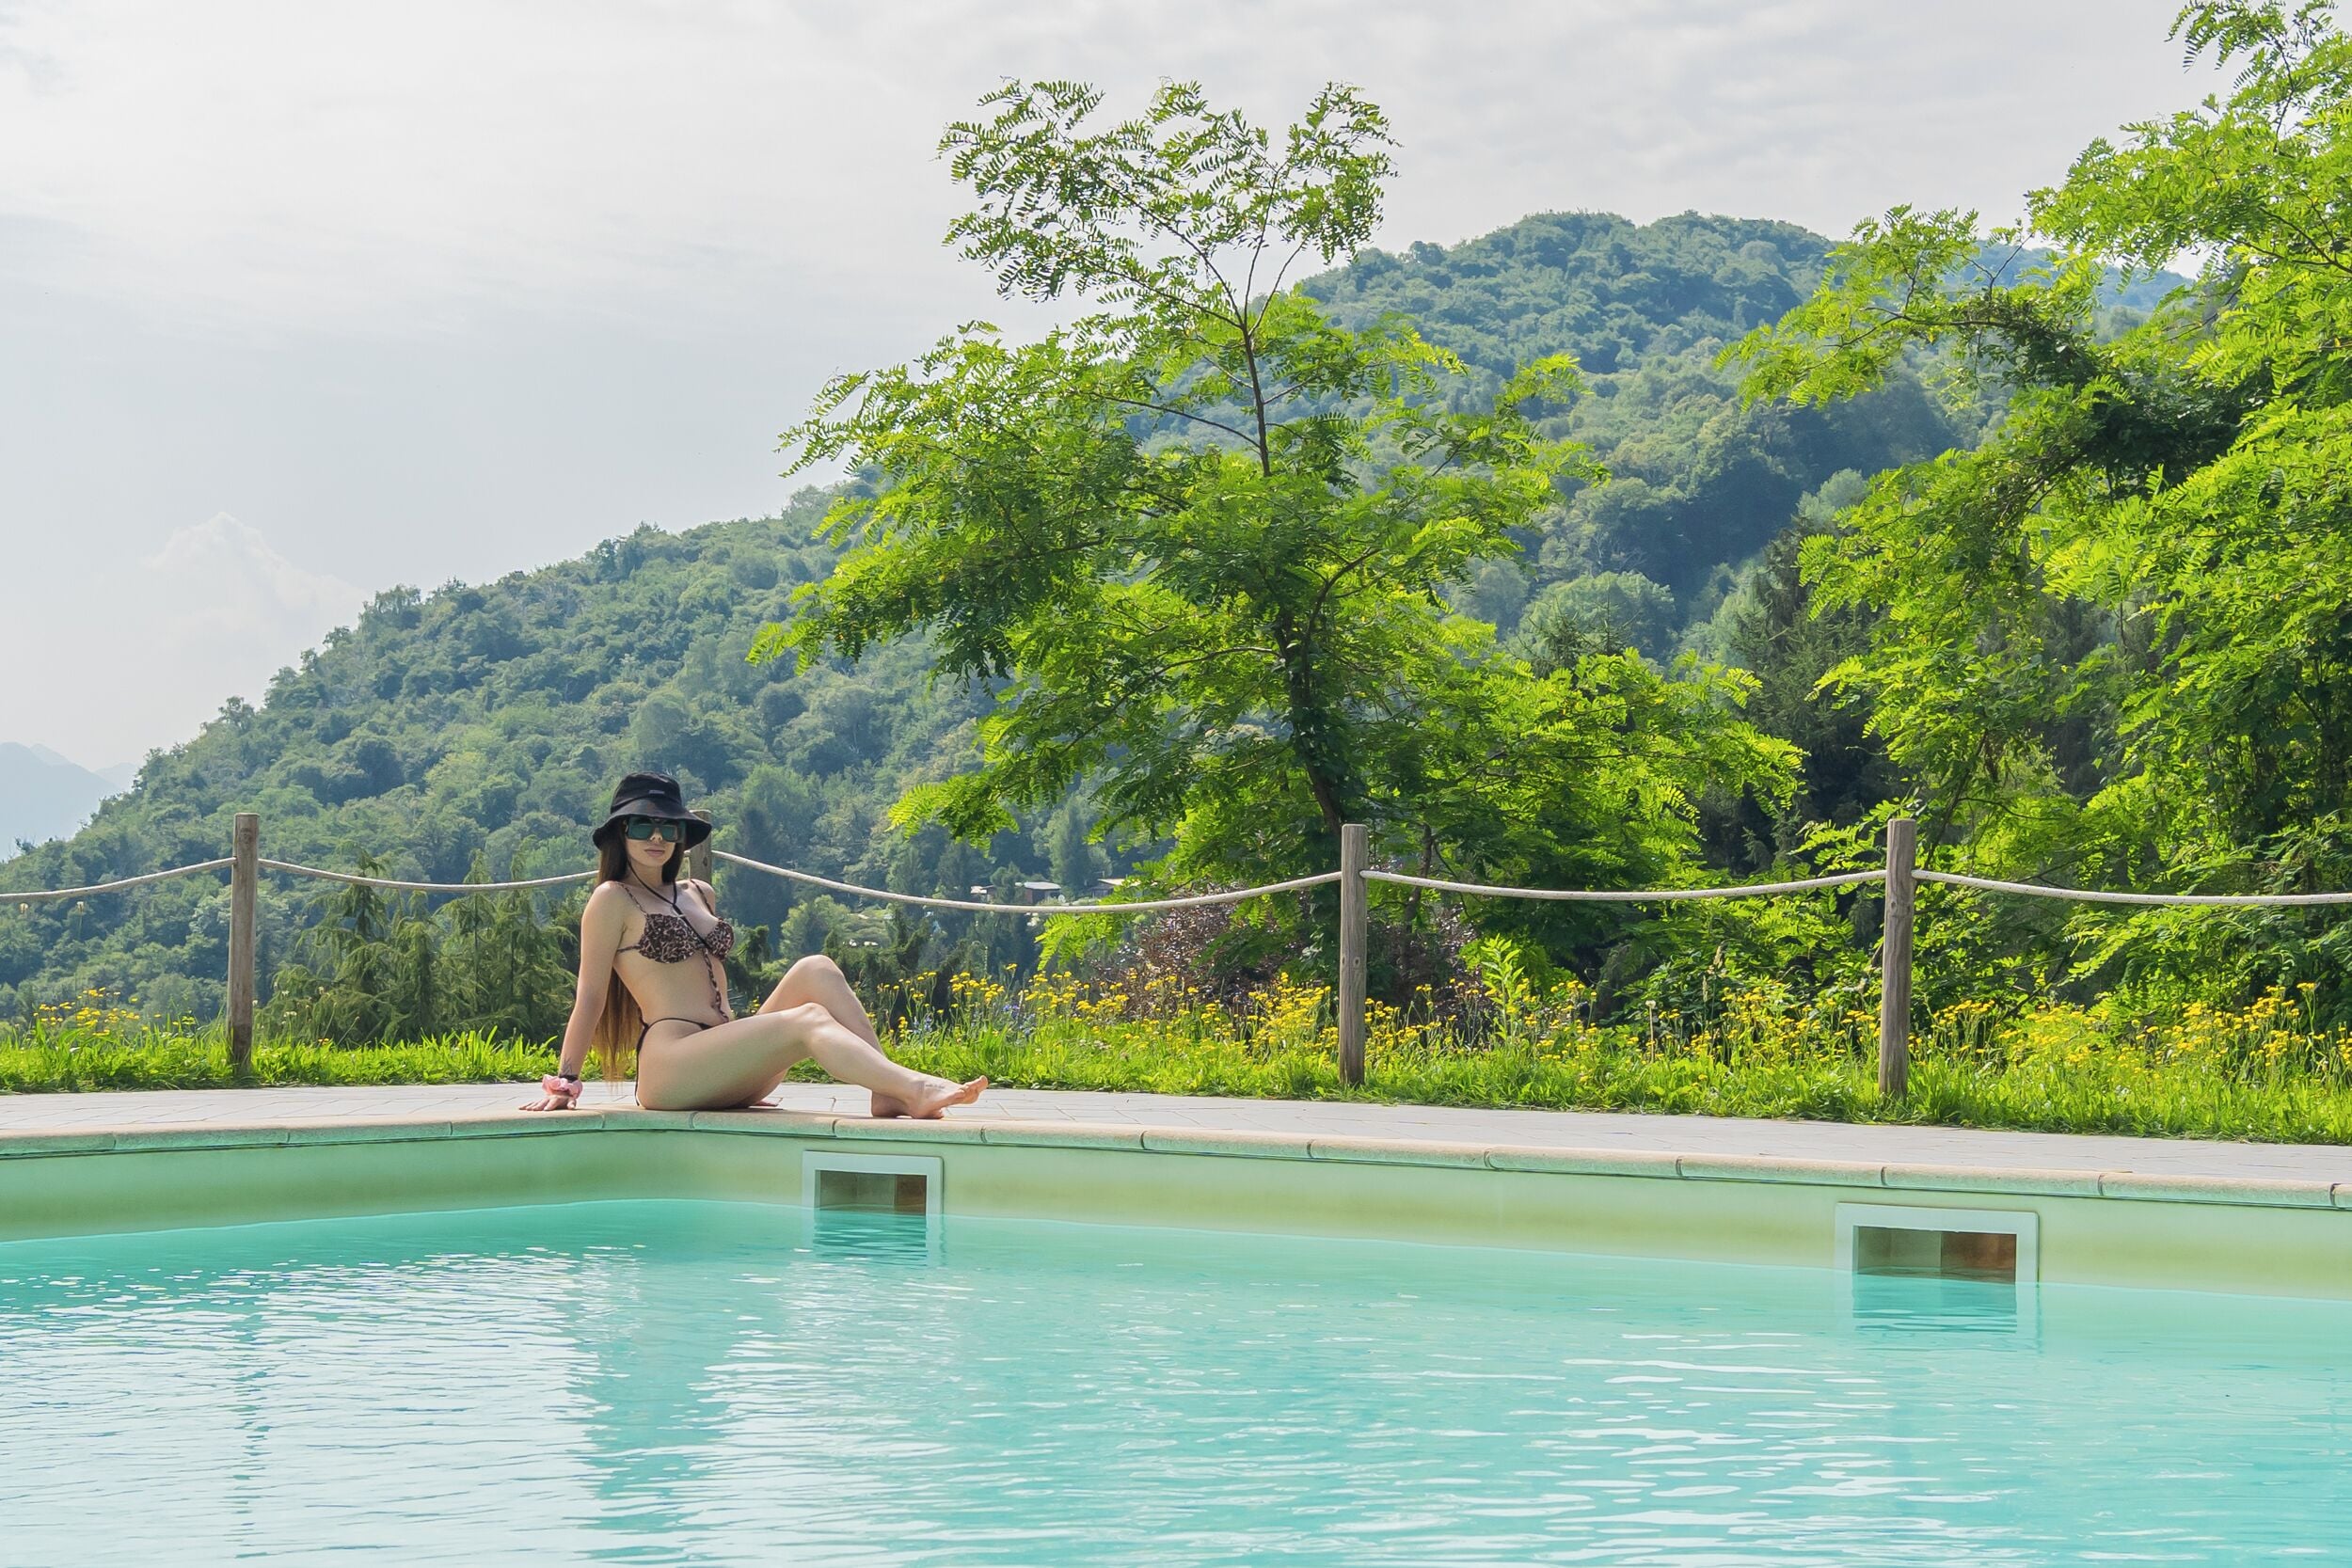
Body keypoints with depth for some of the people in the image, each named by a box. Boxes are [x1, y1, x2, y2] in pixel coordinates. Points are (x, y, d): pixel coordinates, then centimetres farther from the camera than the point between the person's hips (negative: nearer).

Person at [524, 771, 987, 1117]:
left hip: (723, 1060, 7)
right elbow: (590, 996, 1)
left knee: (816, 971, -12)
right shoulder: (614, 899, 2)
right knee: (810, 1020, -25)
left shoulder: (700, 895, 24)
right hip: (671, 1064, -7)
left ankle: (889, 1095, -29)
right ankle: (914, 1089, -44)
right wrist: (563, 1083, -1)